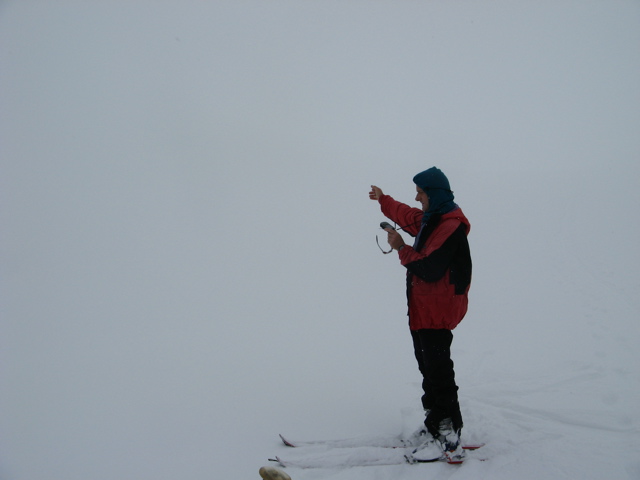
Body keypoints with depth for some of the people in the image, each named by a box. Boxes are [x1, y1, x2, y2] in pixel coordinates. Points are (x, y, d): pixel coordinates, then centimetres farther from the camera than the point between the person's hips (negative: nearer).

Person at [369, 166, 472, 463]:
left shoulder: (451, 226, -19)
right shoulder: (431, 219, 11)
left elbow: (429, 269, -25)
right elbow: (408, 216, 32)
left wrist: (401, 248, -14)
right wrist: (383, 200, 45)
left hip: (437, 312, -10)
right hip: (422, 309, 10)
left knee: (438, 374, -6)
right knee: (429, 368, 15)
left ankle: (448, 438, 3)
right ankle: (435, 426, 26)